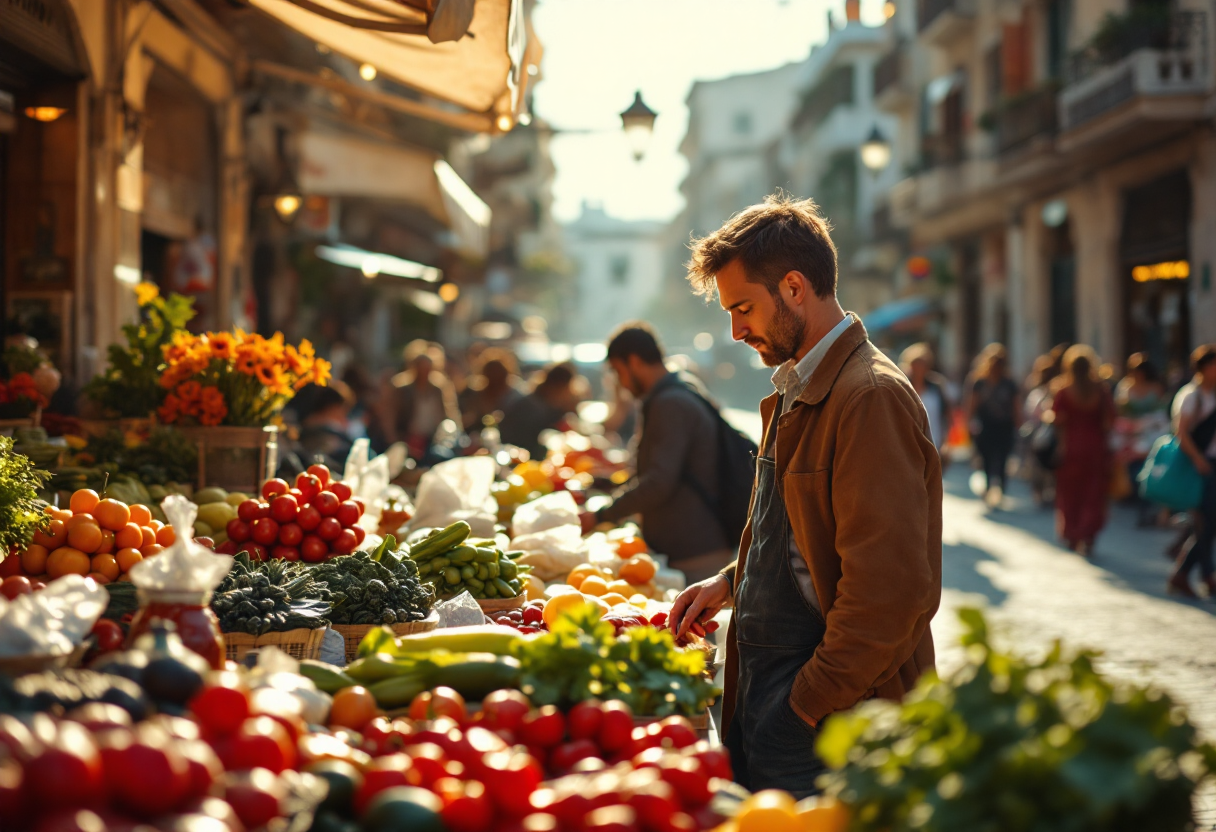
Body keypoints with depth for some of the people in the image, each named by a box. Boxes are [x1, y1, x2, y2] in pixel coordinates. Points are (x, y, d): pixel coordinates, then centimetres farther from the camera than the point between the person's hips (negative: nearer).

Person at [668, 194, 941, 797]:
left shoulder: (873, 398, -18)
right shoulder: (795, 394, 15)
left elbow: (887, 589, -24)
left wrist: (808, 704, -18)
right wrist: (732, 581, 12)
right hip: (758, 695, 9)